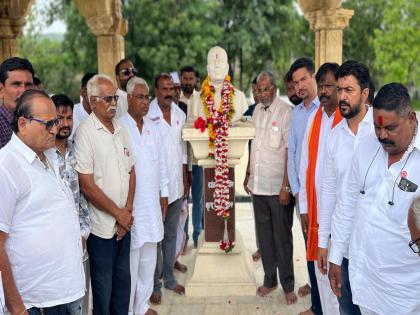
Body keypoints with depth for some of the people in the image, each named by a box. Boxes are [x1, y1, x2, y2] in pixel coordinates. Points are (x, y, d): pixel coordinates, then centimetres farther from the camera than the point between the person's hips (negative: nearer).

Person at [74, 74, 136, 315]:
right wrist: (118, 213, -10)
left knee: (124, 279, 18)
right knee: (103, 286, 8)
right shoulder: (86, 133, -13)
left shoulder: (121, 129, 8)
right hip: (101, 225, -6)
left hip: (125, 221, 6)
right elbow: (87, 186, -17)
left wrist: (128, 210, -2)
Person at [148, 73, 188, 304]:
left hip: (176, 184, 6)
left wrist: (185, 180, 13)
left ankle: (169, 278, 29)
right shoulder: (147, 115, -13)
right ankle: (154, 285, 15)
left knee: (171, 233, 15)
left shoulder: (180, 115, 7)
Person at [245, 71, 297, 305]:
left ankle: (288, 285, 16)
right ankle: (269, 280, 27)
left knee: (282, 237, 3)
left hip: (278, 187, -6)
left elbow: (290, 151, -14)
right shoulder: (257, 111, 10)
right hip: (258, 186, 6)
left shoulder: (286, 112, -12)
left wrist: (286, 187, -16)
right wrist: (249, 174, 15)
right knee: (264, 235, 14)